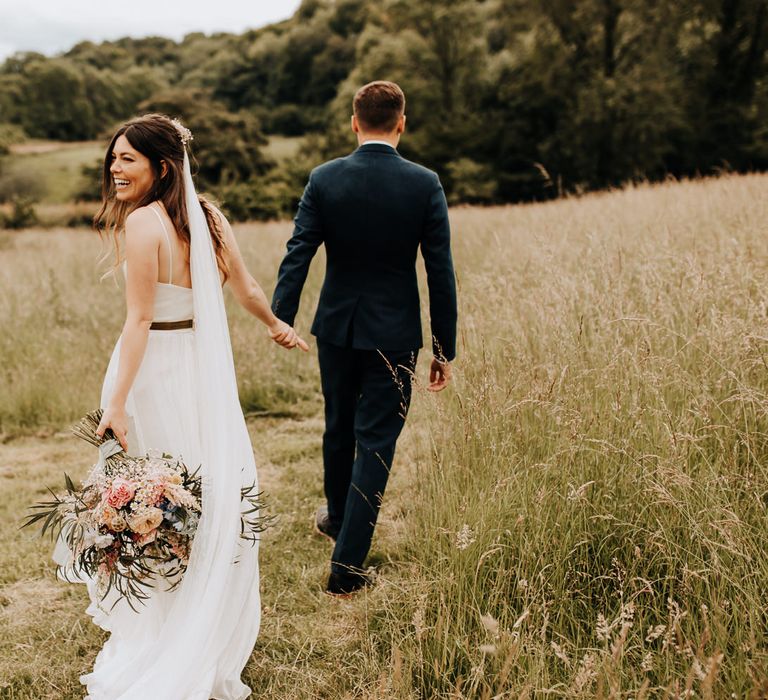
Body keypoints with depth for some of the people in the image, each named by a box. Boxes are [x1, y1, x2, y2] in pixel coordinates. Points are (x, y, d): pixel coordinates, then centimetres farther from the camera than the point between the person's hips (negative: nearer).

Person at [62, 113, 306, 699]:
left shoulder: (143, 222, -16)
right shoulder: (207, 216, 4)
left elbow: (140, 319, -21)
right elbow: (247, 289, 13)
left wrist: (116, 403, -21)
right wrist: (278, 327, 32)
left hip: (155, 369, -7)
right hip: (205, 367, 7)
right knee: (214, 495, 16)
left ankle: (157, 652, 21)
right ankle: (216, 647, 32)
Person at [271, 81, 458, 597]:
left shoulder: (324, 180, -6)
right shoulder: (425, 185, -9)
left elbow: (297, 257, -8)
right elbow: (441, 272, -8)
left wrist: (280, 324, -5)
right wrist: (445, 348, -2)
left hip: (336, 327, 3)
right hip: (395, 335, -2)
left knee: (339, 428, 23)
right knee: (376, 443, 4)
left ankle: (338, 518, 47)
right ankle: (346, 567, 4)